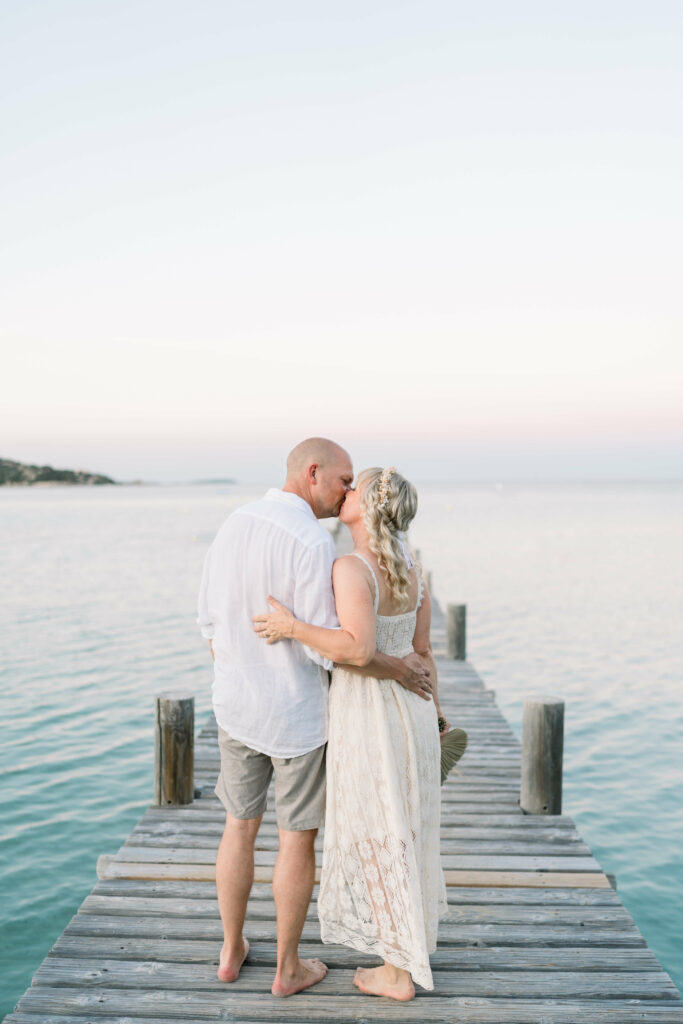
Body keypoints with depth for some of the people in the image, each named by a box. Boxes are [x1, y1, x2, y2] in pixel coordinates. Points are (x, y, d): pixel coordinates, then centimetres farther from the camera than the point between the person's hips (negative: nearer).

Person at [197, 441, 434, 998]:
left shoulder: (233, 525, -1)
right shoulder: (314, 543, -24)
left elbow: (212, 619, 6)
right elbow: (327, 645, -24)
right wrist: (396, 667, -10)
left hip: (237, 706, 6)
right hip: (297, 713, -6)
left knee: (240, 828, 21)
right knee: (298, 840, 11)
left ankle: (232, 951, 34)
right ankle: (288, 969, 26)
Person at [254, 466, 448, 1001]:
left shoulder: (350, 568, -23)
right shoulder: (411, 566, 2)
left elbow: (358, 650, -34)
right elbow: (421, 651, 8)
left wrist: (292, 627, -23)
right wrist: (434, 714, 20)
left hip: (367, 720, -8)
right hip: (409, 710, 8)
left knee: (379, 846, 8)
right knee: (403, 833, 24)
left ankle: (398, 974, 22)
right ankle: (412, 941, 41)